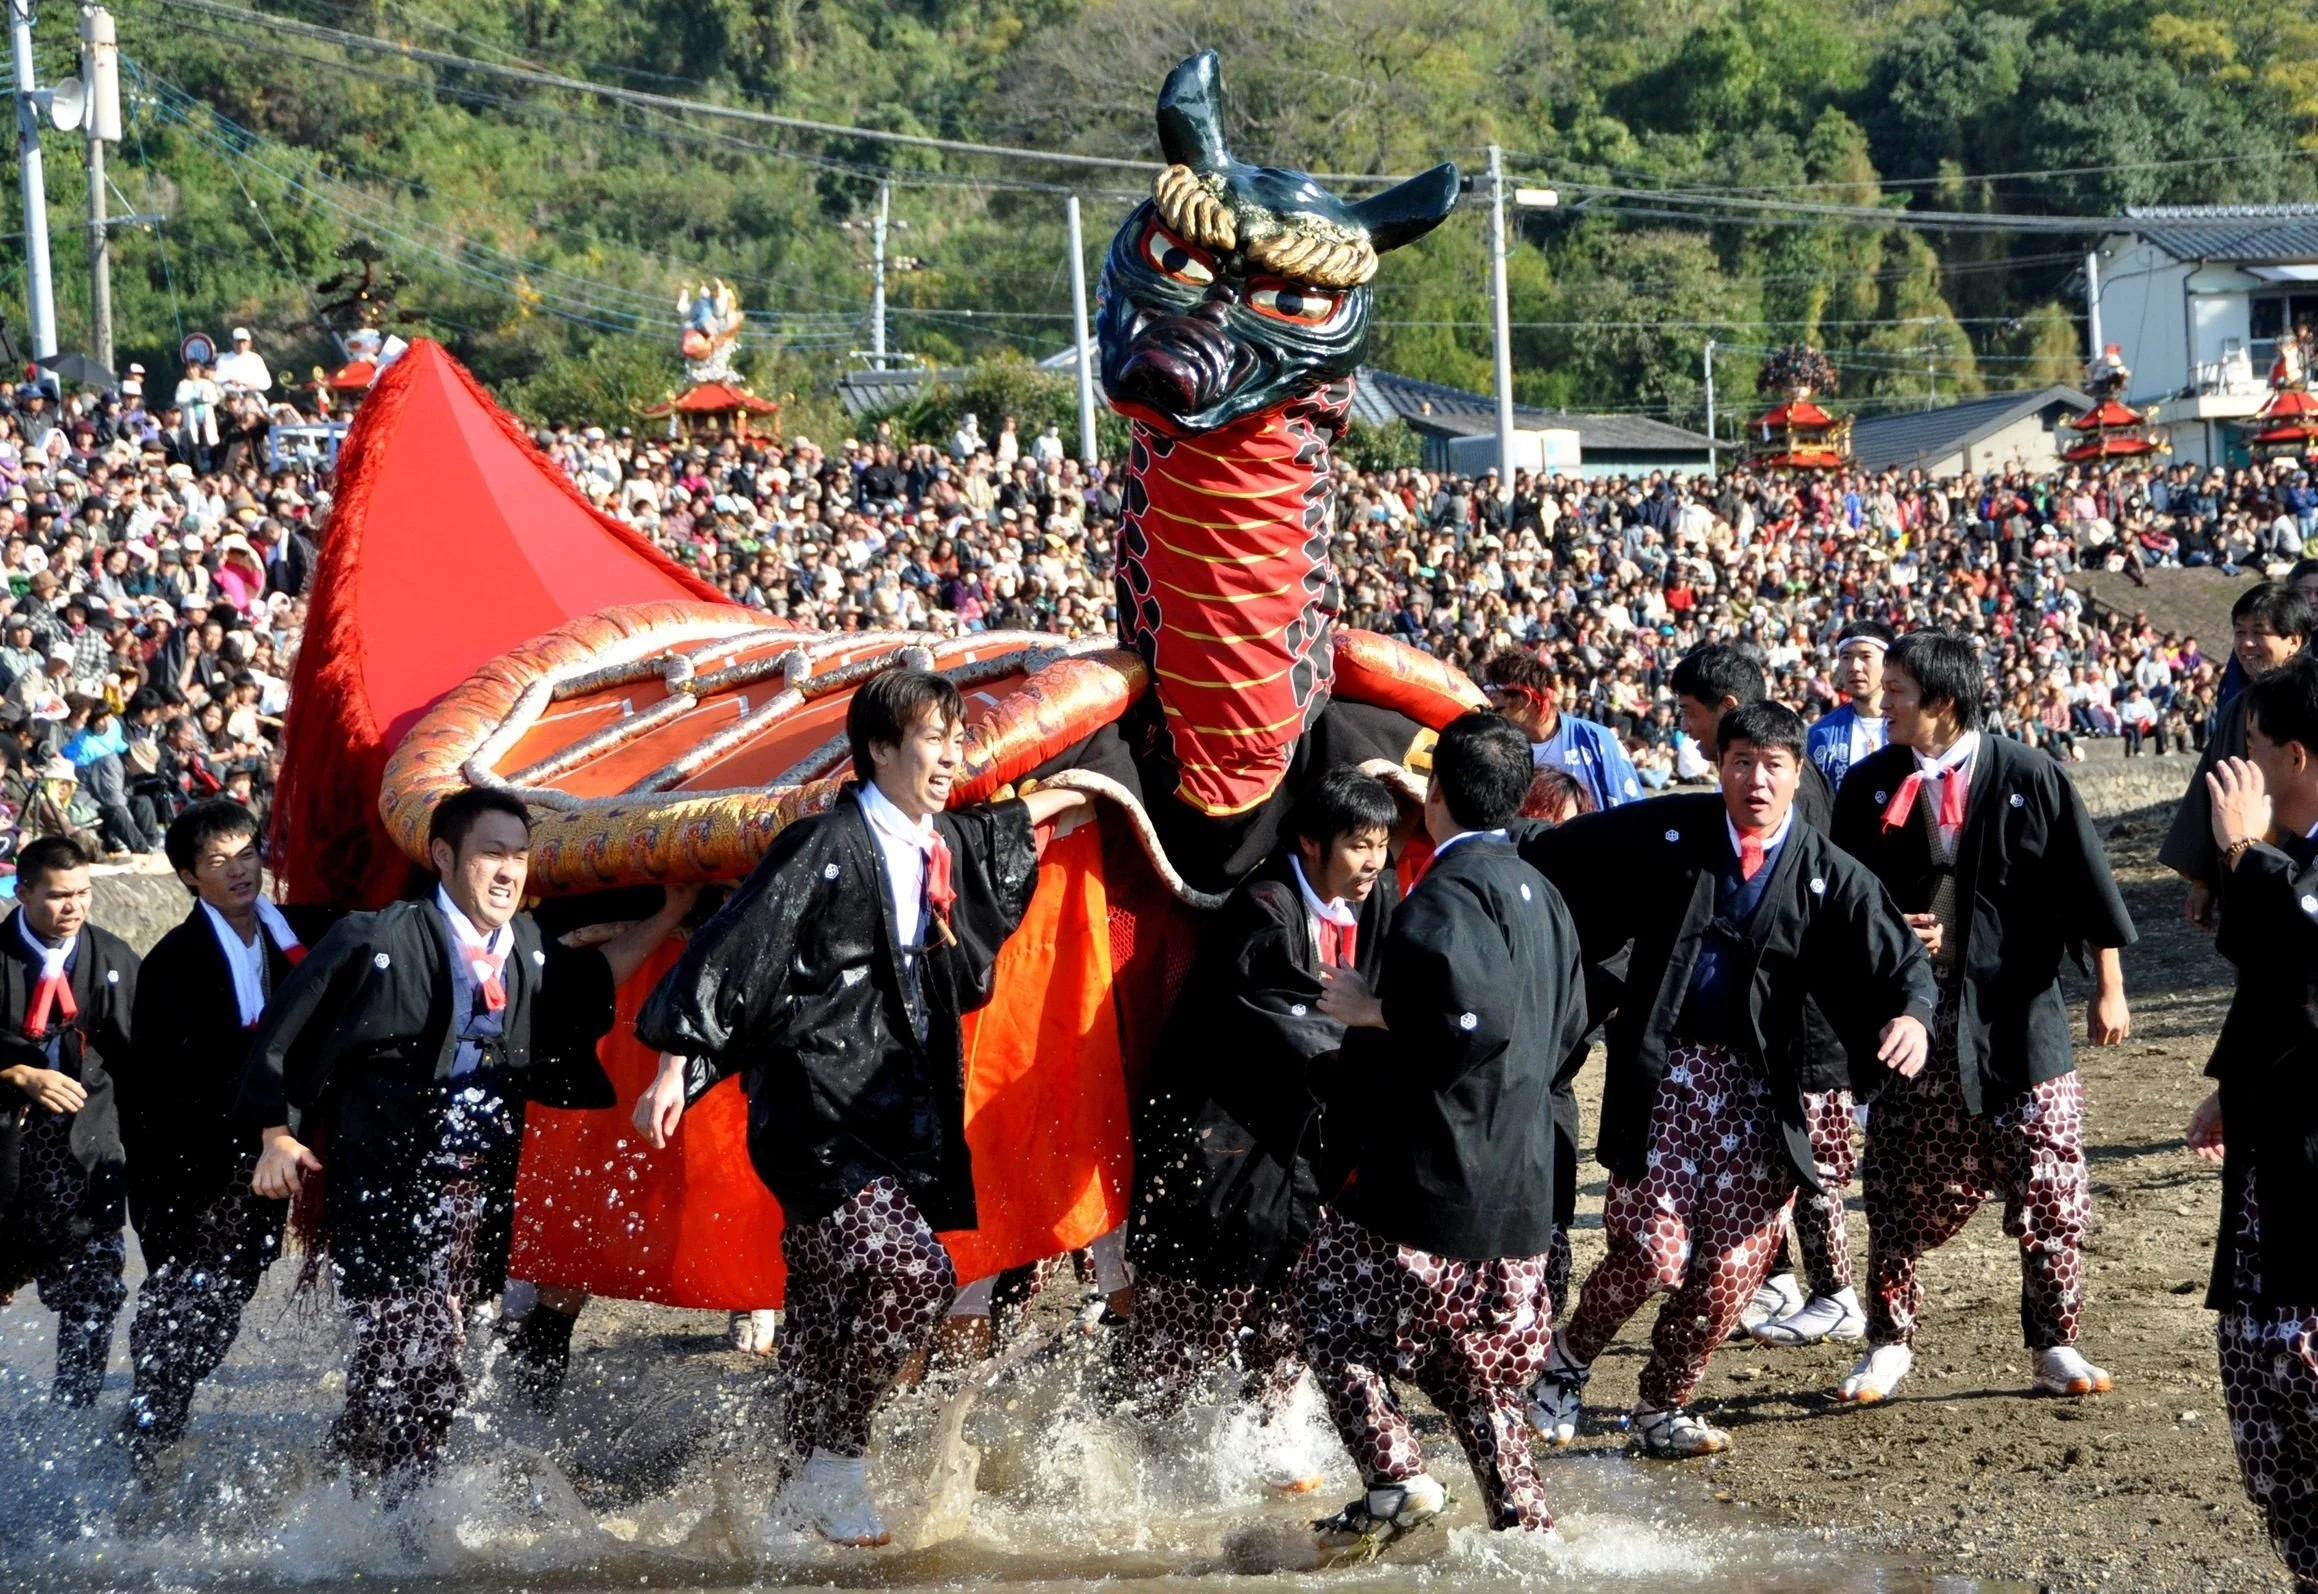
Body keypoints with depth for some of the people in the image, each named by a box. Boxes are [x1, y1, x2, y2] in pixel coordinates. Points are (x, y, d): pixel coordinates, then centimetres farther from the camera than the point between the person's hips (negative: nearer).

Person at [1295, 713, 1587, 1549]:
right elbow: (1569, 1022, 22)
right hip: (1515, 1183, 9)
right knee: (1474, 1366, 17)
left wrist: (1376, 1010, -19)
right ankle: (1524, 1520, 14)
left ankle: (1396, 1478, -9)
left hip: (1428, 1167, -9)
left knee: (1333, 1312, 3)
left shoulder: (1447, 893, -15)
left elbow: (1469, 1008, -32)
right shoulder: (1538, 892, 15)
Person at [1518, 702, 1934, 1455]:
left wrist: (1912, 1016, -23)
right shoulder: (1666, 833, -1)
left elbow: (1897, 959, -3)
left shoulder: (1827, 875, 1)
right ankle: (1569, 1357, 19)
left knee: (1733, 1266, 1)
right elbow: (1554, 859, 6)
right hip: (1665, 1066, -2)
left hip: (1762, 1083, 2)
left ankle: (1664, 1405, 24)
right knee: (1653, 1252, -11)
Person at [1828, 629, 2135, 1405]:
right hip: (1912, 1016, 2)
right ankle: (1889, 1344, 19)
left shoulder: (2029, 778, -6)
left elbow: (2088, 885, -1)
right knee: (1900, 1194, 4)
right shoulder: (1870, 786, 2)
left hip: (2020, 1018, -2)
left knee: (2050, 1193, 0)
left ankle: (2056, 1347, 14)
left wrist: (2108, 987, 0)